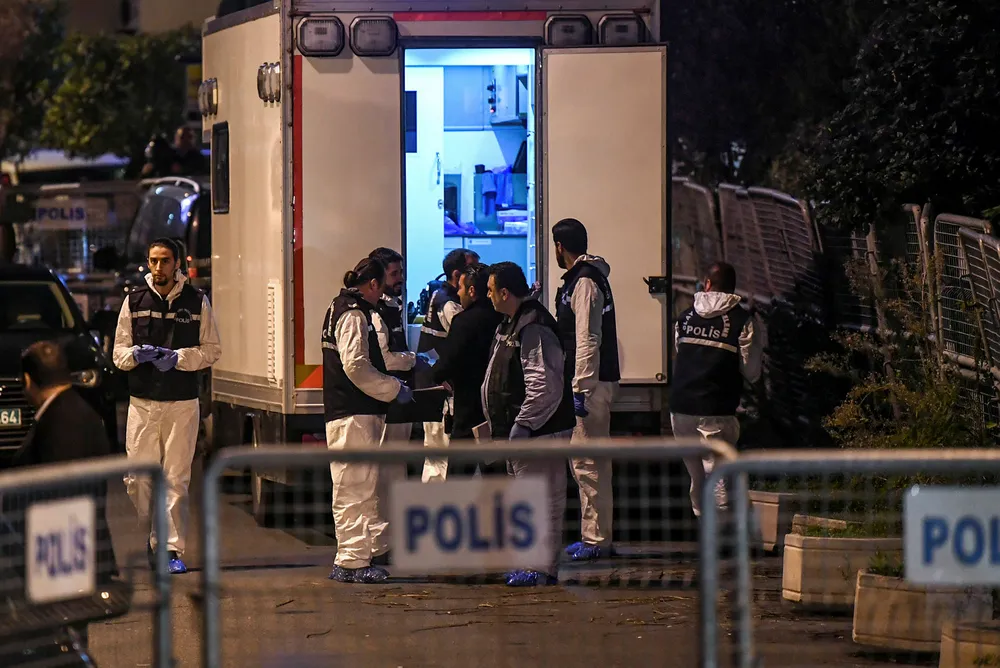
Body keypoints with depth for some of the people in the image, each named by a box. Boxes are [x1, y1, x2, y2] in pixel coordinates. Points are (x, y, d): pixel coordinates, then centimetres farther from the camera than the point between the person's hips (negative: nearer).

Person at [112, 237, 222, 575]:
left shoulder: (197, 302, 3)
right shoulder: (134, 301, 7)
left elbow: (212, 351, 3)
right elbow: (118, 353, 9)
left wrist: (178, 357, -13)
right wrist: (136, 354, -14)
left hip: (182, 403, -1)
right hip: (142, 403, 1)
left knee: (177, 478, -2)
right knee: (138, 477, -2)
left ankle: (173, 549, 3)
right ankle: (152, 535, 19)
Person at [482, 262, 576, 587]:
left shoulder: (534, 329, -20)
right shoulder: (511, 326, 16)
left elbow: (545, 386, -26)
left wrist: (523, 425, -24)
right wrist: (501, 427, 21)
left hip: (541, 431, -11)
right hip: (521, 430, 11)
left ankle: (544, 569, -5)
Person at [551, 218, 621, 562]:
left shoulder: (584, 282, -14)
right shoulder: (585, 278, 18)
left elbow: (587, 340, -21)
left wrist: (580, 388, -22)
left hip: (590, 382, -11)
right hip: (590, 382, 11)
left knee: (587, 462, -9)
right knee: (587, 461, 14)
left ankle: (596, 539, -8)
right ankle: (593, 536, 20)